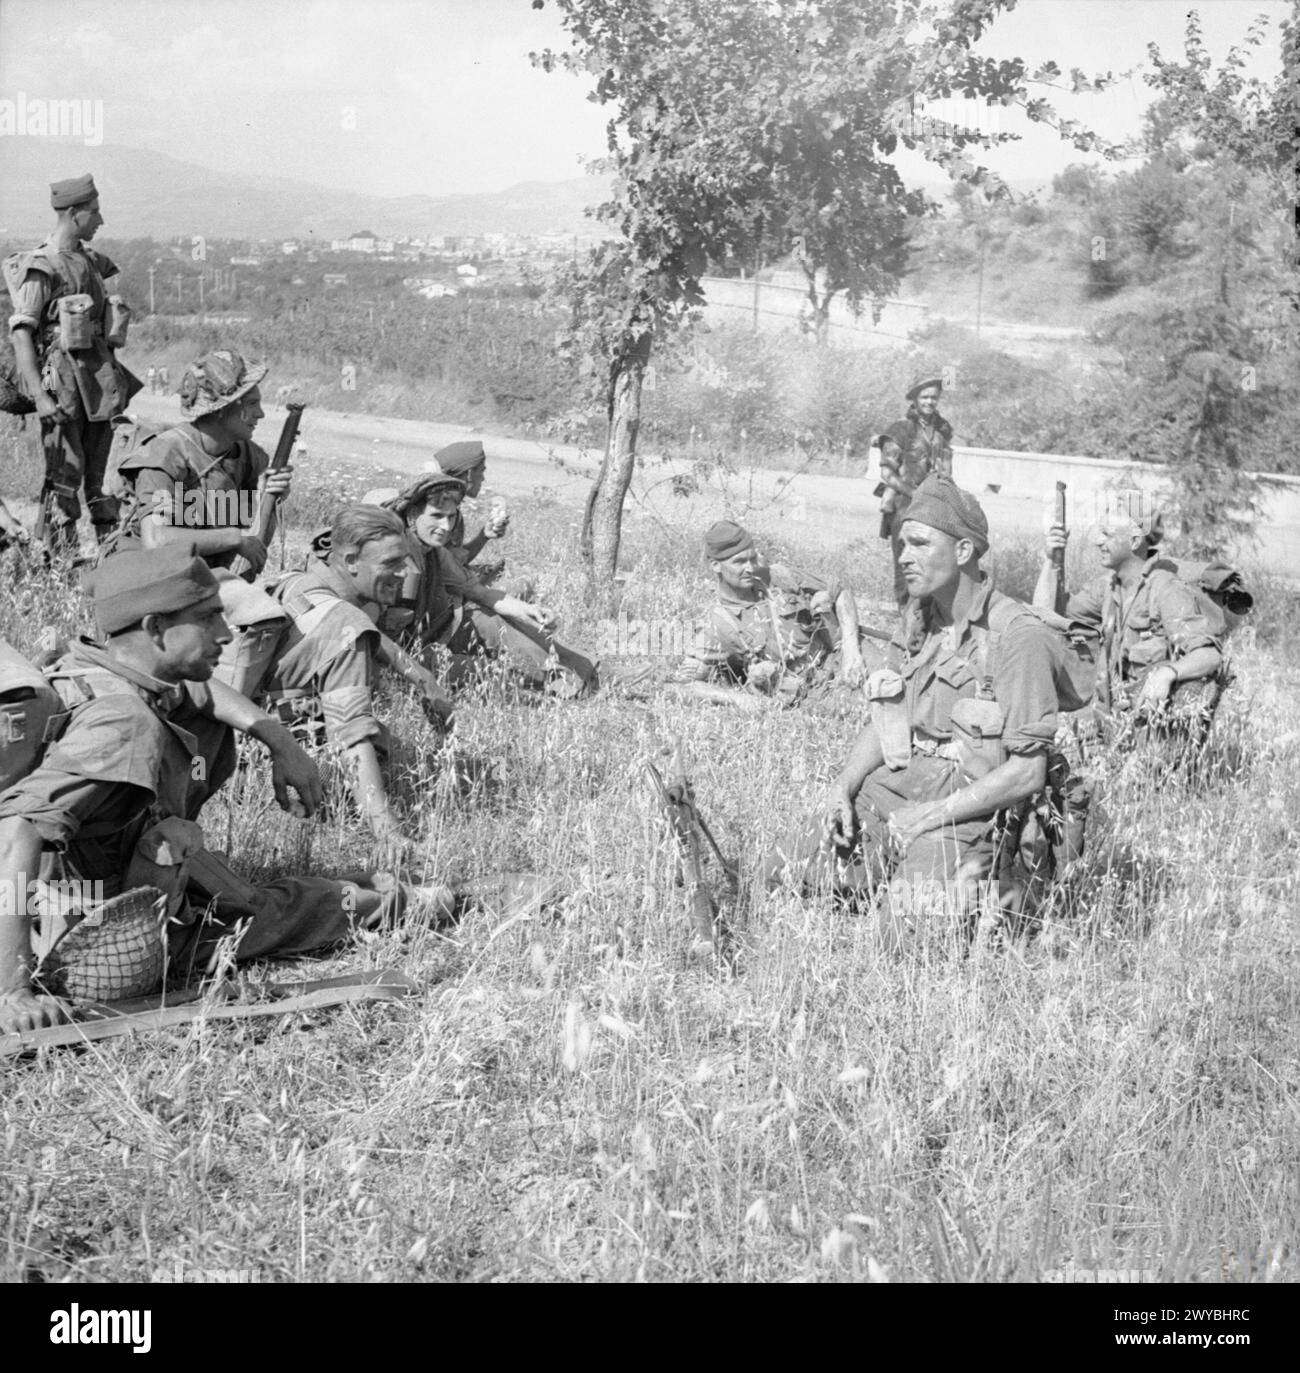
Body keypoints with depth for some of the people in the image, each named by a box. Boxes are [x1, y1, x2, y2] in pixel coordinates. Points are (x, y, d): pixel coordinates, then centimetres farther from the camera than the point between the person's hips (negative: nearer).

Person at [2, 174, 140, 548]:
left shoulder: (90, 261, 14)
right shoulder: (41, 268, -10)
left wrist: (112, 378, 19)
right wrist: (39, 396, -22)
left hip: (98, 379, 7)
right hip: (64, 383, -7)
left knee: (100, 476, 11)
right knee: (65, 476, -6)